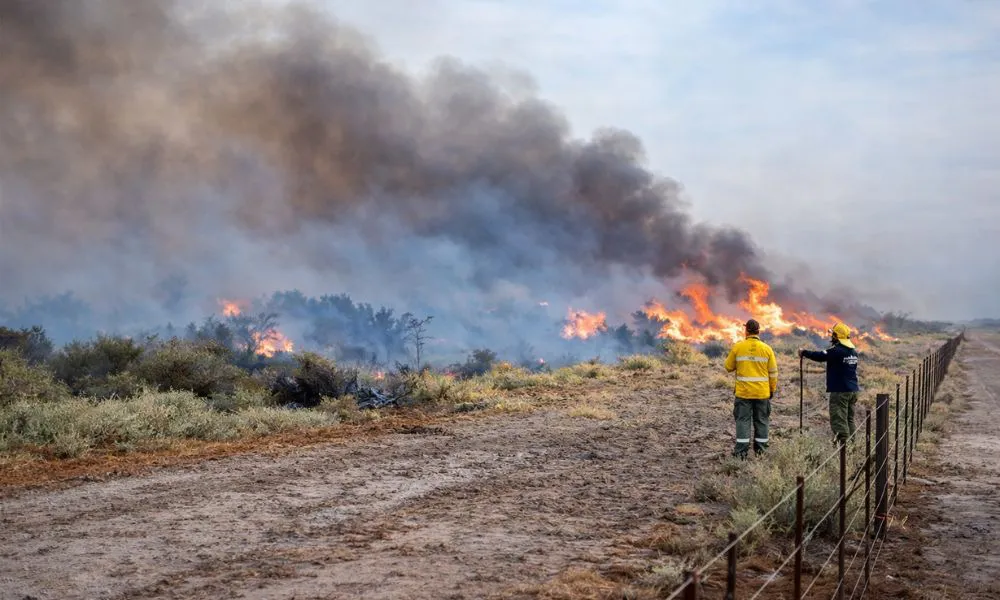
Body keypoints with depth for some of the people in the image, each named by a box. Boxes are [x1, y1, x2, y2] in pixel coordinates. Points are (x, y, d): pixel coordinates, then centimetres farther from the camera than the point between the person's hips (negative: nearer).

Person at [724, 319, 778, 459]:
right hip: (762, 393, 1)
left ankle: (741, 451, -1)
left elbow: (729, 367, 4)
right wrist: (772, 389, 13)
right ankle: (760, 450, 16)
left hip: (743, 392, -1)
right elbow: (773, 372, 2)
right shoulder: (766, 349, -2)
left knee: (743, 420, 3)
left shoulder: (737, 347, -6)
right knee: (761, 421, 11)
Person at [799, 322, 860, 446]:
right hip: (853, 390, 8)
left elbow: (820, 356, -16)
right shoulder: (853, 351, 10)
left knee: (839, 420, -7)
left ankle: (843, 444, -12)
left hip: (840, 391, -8)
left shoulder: (837, 351, -17)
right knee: (849, 419, 16)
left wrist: (804, 352, -3)